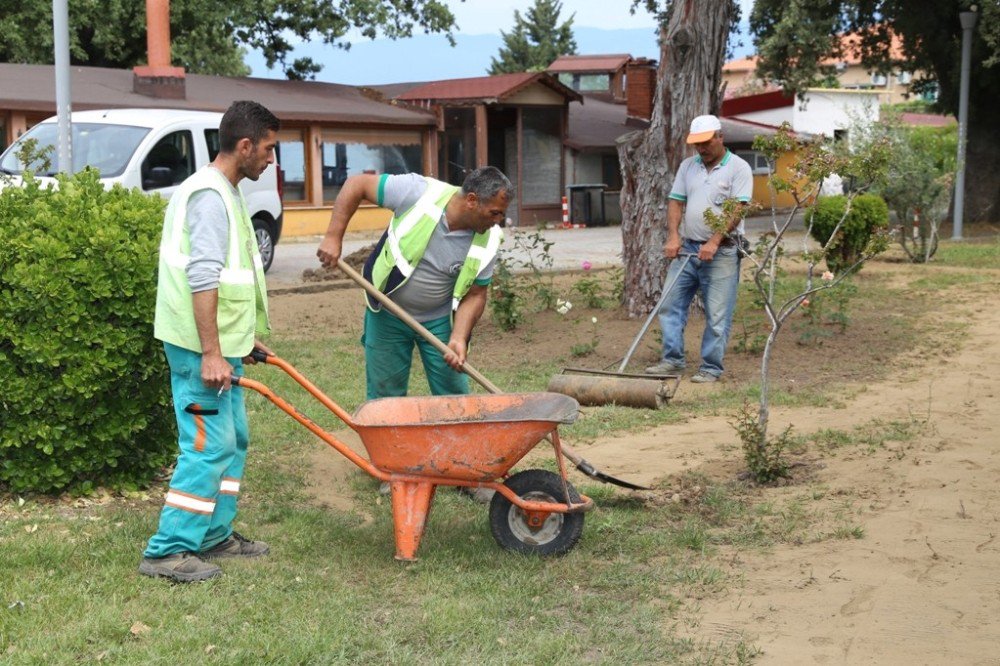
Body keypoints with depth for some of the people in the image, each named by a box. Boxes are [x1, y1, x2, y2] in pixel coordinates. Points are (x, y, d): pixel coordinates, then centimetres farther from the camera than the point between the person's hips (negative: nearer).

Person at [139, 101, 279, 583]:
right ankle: (168, 550, -3)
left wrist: (243, 339, 27)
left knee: (232, 440, 15)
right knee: (208, 444, -8)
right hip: (203, 347, -11)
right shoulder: (211, 196, -17)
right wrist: (211, 353, -27)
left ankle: (214, 536, 24)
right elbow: (202, 279, -25)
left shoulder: (224, 193, 17)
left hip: (222, 344, 11)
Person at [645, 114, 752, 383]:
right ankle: (672, 359, 13)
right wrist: (673, 237, -6)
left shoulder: (738, 168, -5)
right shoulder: (687, 166, 12)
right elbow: (676, 202, 9)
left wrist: (714, 242, -21)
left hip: (721, 252, -5)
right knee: (670, 305, 4)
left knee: (717, 315, -2)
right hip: (687, 248, 5)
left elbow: (737, 210, -13)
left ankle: (711, 368, 5)